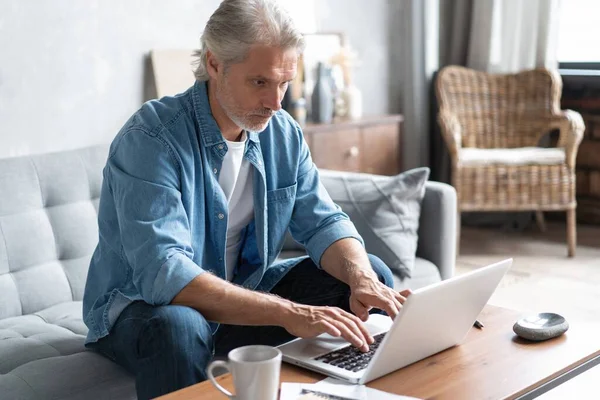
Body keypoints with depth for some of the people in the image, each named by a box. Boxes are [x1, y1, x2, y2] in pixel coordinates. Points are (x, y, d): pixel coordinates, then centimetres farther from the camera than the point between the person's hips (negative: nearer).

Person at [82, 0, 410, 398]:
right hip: (143, 305, -6)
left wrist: (361, 278, -25)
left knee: (374, 273, -3)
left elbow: (324, 222, -1)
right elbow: (162, 273, -35)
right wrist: (289, 314, -42)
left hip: (242, 293, 6)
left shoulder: (283, 134, -3)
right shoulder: (150, 138, -25)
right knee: (177, 327, -41)